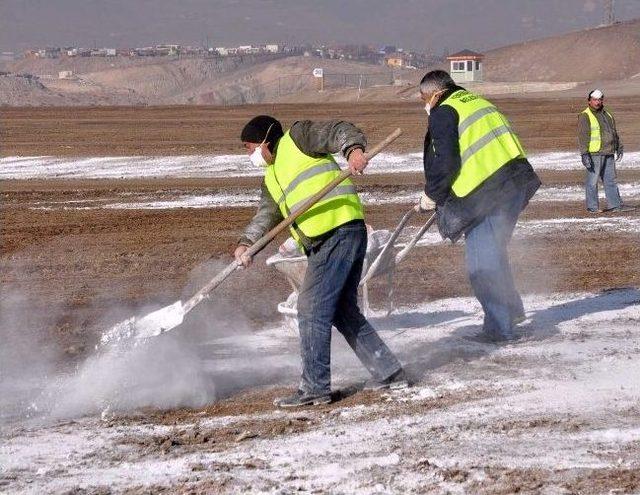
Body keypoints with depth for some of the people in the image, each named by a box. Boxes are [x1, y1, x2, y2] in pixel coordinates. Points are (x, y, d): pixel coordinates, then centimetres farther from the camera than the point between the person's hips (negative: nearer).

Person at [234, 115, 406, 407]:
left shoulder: (297, 137, 4)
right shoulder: (271, 180, 26)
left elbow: (338, 132, -7)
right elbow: (266, 216, 14)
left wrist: (354, 150, -29)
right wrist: (245, 244, -4)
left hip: (341, 231, -10)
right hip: (321, 244, 10)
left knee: (312, 309, -9)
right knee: (344, 311, 14)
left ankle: (315, 387, -8)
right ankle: (388, 372, 20)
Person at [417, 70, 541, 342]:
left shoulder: (443, 113, -3)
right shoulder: (476, 101, 24)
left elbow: (445, 162, -12)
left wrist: (431, 195, 4)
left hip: (487, 193, -9)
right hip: (516, 181, 9)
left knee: (481, 261, -3)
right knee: (494, 251, 23)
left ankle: (499, 327, -3)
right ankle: (511, 309, 33)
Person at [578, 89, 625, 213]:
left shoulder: (607, 115, 19)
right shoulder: (585, 116, -5)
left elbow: (614, 133, 29)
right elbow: (583, 136, -12)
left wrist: (619, 147, 28)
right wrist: (584, 154, -20)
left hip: (608, 154, 7)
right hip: (594, 153, -7)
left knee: (610, 179, 7)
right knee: (592, 180, -3)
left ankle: (615, 205, 9)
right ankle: (592, 207, 1)